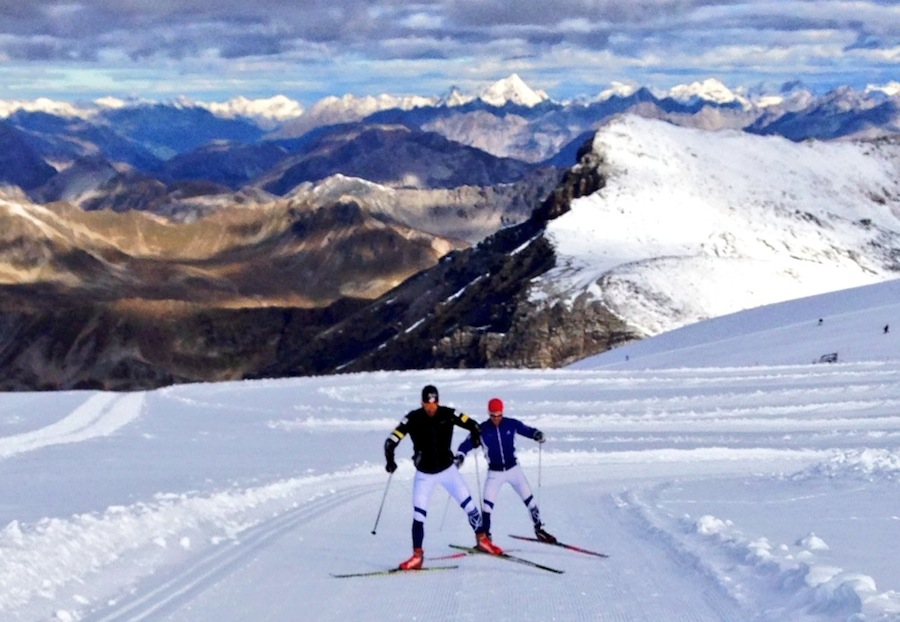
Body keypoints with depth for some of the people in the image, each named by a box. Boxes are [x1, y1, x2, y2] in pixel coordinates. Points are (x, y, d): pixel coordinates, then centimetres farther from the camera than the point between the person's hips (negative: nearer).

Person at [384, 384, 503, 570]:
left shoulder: (447, 414, -12)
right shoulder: (413, 419, -16)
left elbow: (472, 424, -2)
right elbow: (392, 441, -15)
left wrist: (475, 435, -24)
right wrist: (390, 460, -31)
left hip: (448, 469, 2)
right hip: (424, 474, -1)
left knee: (469, 504, 2)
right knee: (419, 515, -7)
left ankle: (482, 540, 22)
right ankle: (417, 556, 2)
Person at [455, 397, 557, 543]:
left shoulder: (511, 424, -7)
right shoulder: (482, 429, -9)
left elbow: (527, 430, 4)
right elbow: (467, 444, -7)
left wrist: (537, 434, -17)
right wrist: (460, 455, -25)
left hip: (513, 468, 1)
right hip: (494, 472, -1)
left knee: (529, 499, 3)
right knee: (487, 504, -11)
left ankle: (539, 529, 19)